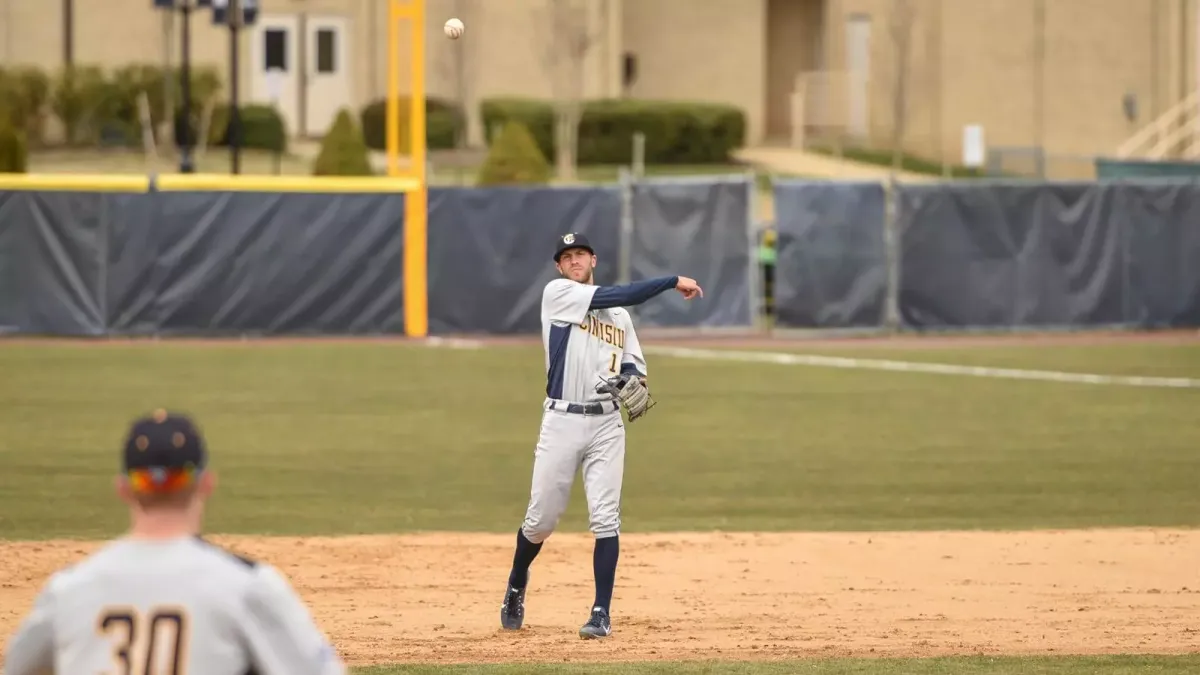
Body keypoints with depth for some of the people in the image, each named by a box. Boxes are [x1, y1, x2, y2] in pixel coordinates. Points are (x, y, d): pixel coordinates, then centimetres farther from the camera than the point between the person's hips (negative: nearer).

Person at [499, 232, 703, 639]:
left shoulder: (619, 316, 16)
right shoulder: (557, 294, -1)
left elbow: (633, 364, 21)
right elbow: (620, 296, -11)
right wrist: (674, 281, -10)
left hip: (607, 423, 3)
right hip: (561, 422, -3)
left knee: (605, 517, -8)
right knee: (541, 518, 4)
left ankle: (602, 613, -5)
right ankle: (516, 585, 31)